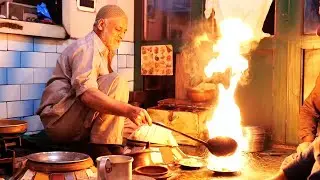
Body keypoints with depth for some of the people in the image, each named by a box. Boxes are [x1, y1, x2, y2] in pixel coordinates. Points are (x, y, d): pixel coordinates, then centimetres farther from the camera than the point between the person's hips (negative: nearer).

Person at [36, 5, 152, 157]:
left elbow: (104, 93, 18)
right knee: (116, 81, -27)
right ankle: (102, 147, -25)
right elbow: (87, 94, -31)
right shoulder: (86, 48, -14)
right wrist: (128, 110, -39)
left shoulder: (101, 52, 20)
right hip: (60, 118, -10)